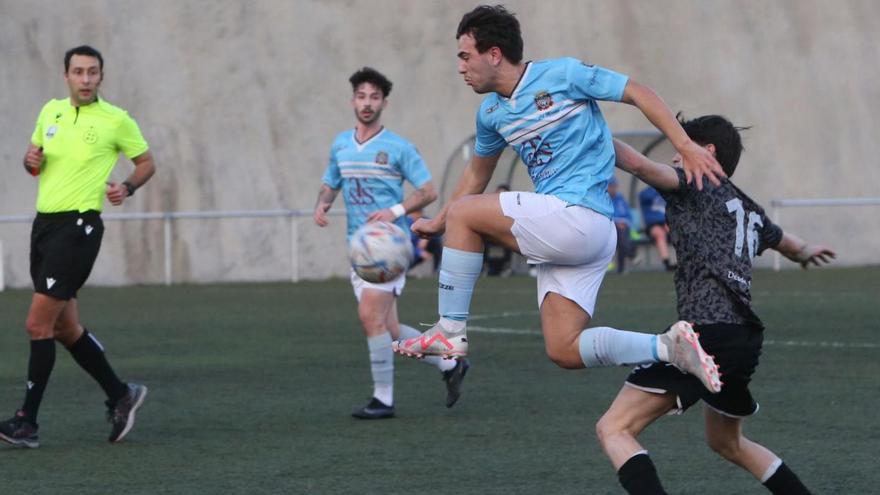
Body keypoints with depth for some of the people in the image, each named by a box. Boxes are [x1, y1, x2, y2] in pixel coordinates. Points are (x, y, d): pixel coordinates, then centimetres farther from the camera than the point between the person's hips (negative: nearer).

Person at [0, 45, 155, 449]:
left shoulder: (116, 120, -5)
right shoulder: (50, 111, 11)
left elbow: (146, 162, 7)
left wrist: (127, 188, -12)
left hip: (78, 226, -7)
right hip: (44, 222, 7)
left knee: (38, 324, -12)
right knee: (65, 328, 11)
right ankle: (120, 396, 26)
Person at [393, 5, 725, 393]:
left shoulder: (562, 75, -7)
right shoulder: (492, 113, 15)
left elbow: (639, 94, -4)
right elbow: (476, 175, 32)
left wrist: (686, 147, -12)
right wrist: (437, 224, 33)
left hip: (579, 214, -8)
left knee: (462, 214, -6)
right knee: (564, 352, -1)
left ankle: (450, 330, -4)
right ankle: (668, 348, 0)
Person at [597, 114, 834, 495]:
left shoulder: (698, 186, 5)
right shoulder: (750, 211, 27)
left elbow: (639, 165, -15)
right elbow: (794, 248, 48)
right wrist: (805, 251, 72)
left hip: (707, 331, -8)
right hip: (746, 338, 8)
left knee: (613, 429, -10)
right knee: (727, 442, 32)